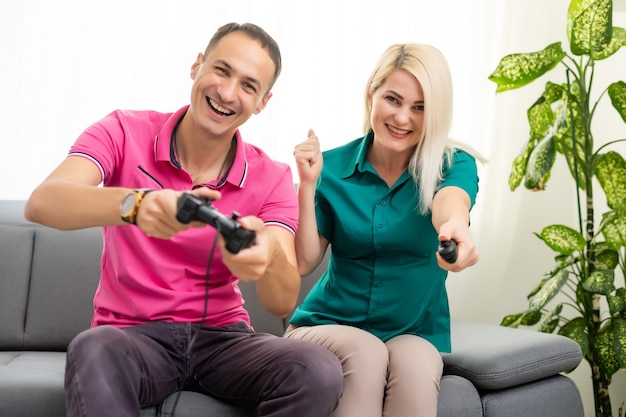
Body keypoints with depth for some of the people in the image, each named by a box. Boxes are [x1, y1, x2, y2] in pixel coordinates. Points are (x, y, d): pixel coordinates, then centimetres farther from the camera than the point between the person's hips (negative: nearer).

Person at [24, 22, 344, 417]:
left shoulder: (272, 178, -1)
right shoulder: (125, 131, -5)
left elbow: (283, 303, -13)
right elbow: (41, 203, -23)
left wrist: (269, 255, -38)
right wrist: (134, 203, -44)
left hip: (222, 336, 4)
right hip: (132, 334, -3)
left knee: (319, 373, -26)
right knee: (93, 353, -40)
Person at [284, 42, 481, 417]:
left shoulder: (453, 164, -6)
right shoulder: (332, 166, -4)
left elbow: (450, 199, -31)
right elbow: (304, 262, -6)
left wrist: (456, 226, -56)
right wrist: (307, 185, -18)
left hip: (413, 332, 0)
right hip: (329, 325, 1)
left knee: (416, 369, -33)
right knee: (365, 352, -32)